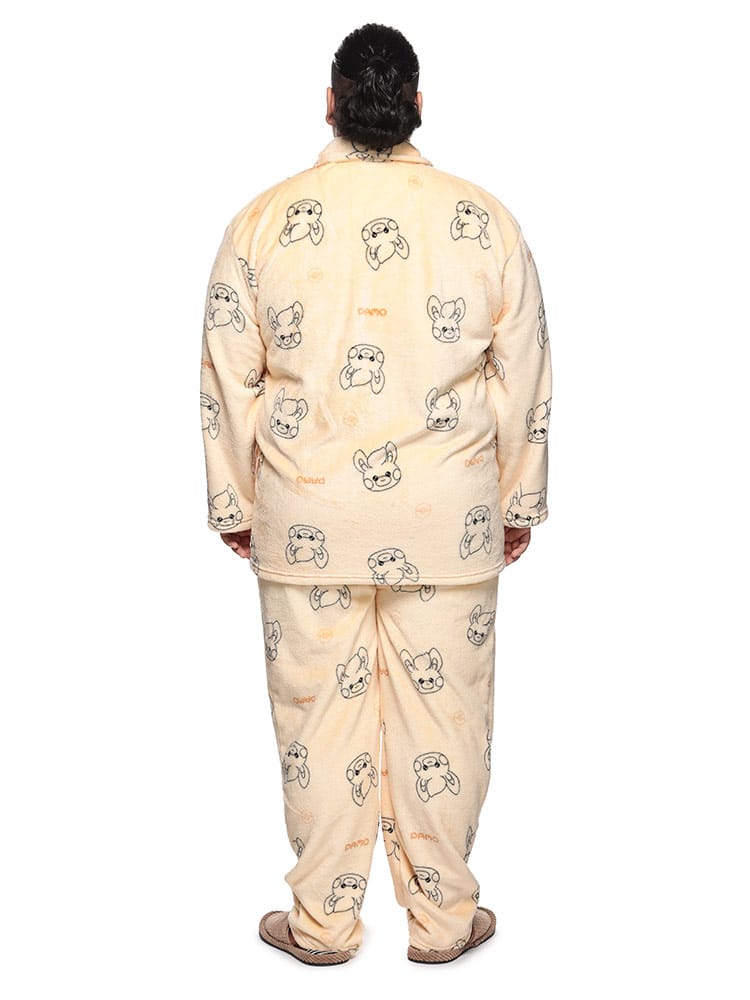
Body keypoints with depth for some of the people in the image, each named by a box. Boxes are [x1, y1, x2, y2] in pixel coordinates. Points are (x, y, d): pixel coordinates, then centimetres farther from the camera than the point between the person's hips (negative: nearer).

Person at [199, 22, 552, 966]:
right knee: (443, 711, 11)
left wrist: (234, 506, 11)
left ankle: (322, 921, 23)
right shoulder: (485, 220, -2)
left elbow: (228, 380, 0)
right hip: (448, 519, 0)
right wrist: (519, 501, 13)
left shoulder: (264, 220, -3)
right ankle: (443, 917, 24)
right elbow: (525, 380, 2)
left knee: (320, 713, 10)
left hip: (308, 518, 0)